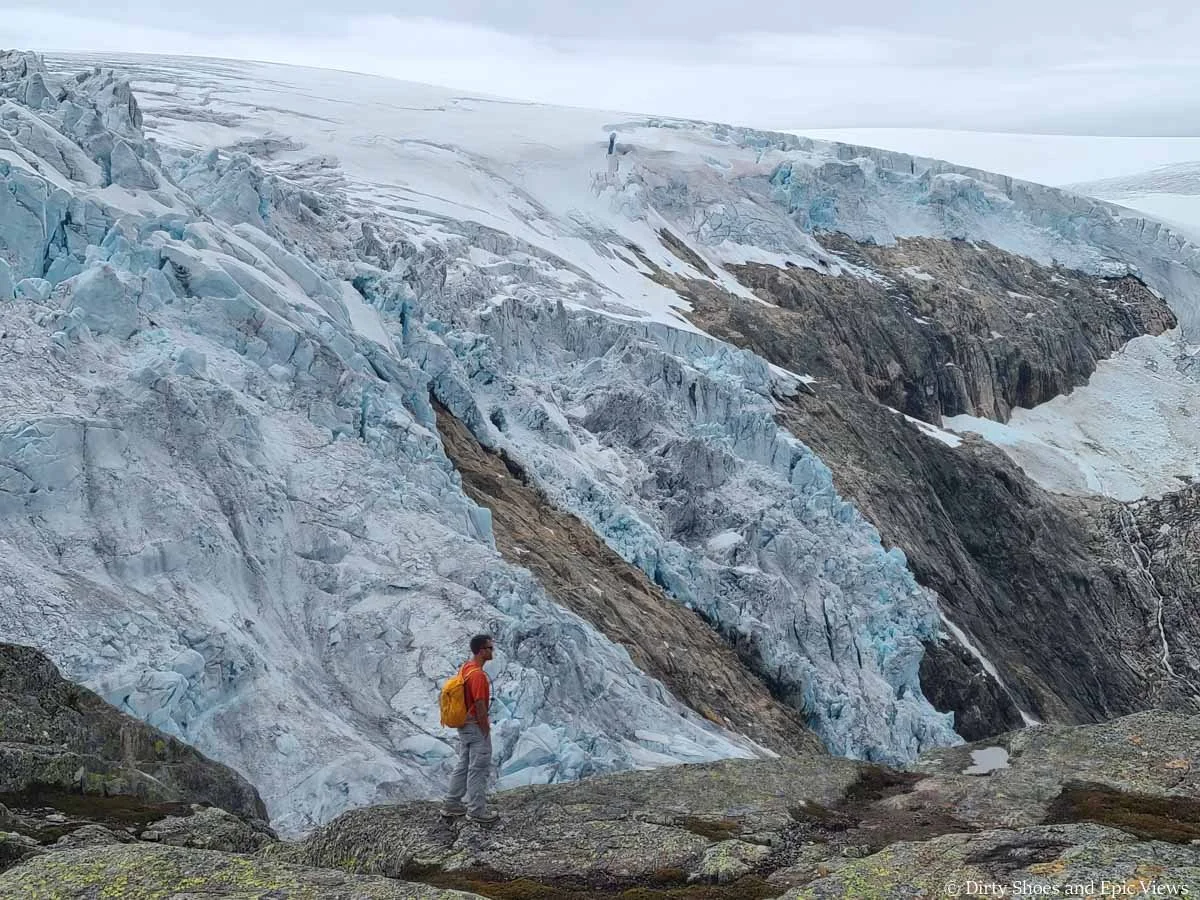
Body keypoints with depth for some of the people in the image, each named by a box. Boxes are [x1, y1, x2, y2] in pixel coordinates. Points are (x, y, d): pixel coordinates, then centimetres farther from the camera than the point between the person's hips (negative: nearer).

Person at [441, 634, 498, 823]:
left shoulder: (465, 667, 6)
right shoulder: (478, 675, -25)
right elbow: (480, 706, -24)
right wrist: (486, 731, -16)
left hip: (464, 724, 10)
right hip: (476, 727, -10)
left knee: (463, 765, 18)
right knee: (479, 769, 1)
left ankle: (452, 804, 25)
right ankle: (477, 811, 8)